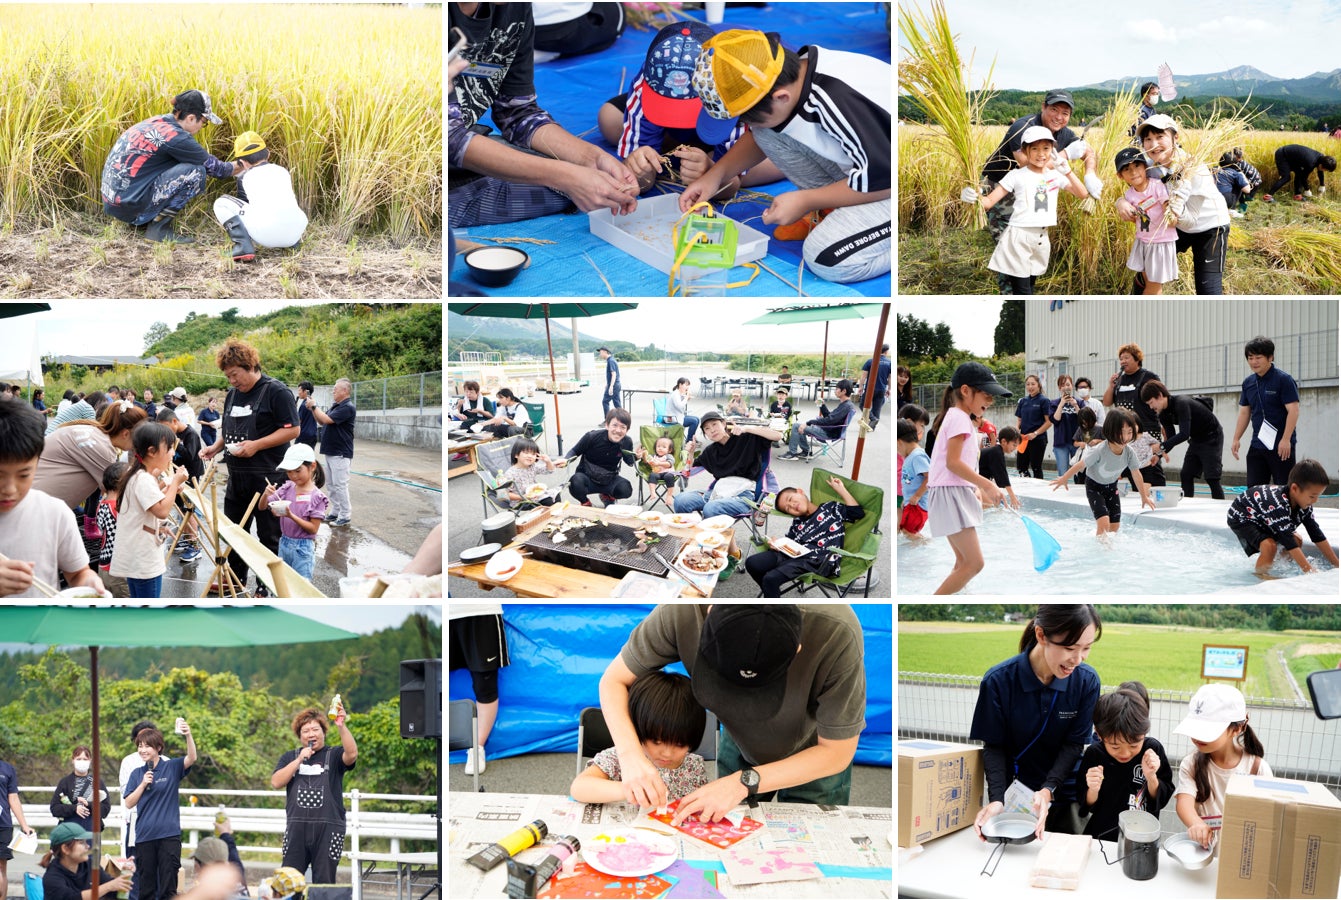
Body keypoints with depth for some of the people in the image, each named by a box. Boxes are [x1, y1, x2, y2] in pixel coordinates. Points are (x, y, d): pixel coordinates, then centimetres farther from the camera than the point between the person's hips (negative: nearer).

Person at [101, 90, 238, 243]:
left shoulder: (156, 121, 11)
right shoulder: (175, 137, -15)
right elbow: (212, 166, -4)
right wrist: (240, 167, 15)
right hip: (129, 206, -9)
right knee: (195, 172, -12)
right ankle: (158, 228, -6)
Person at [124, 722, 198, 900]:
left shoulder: (172, 767, 0)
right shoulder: (137, 774, 8)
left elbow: (191, 758, -19)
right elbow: (129, 804, 4)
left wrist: (189, 736, -35)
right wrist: (143, 784, -10)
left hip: (169, 834, -3)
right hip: (144, 836, 3)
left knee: (168, 885, 0)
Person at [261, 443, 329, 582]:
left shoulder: (316, 497, -14)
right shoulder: (287, 489, 1)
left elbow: (313, 528, -14)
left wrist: (291, 515, -25)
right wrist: (266, 494, -16)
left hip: (303, 547, -6)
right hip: (284, 543, 6)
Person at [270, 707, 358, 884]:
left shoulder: (333, 755, 6)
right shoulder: (290, 757, 15)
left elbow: (352, 754, -16)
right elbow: (276, 783, 2)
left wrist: (341, 727, -28)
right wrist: (299, 760, -5)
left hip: (328, 829, -2)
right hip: (296, 828, 2)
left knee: (324, 883, 0)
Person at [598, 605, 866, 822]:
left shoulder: (837, 634, -42)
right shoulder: (681, 613, -37)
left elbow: (836, 753, -27)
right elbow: (614, 680, -20)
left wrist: (744, 783, -36)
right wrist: (630, 755, -38)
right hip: (738, 744, 2)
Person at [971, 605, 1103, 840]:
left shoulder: (1087, 681, -15)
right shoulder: (998, 680, -21)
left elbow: (1074, 744, -11)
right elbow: (994, 746, -13)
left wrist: (1048, 790, -26)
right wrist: (996, 799, -26)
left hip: (1063, 793, 1)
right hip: (1015, 794, -1)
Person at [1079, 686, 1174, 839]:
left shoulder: (1153, 750, -7)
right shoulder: (1093, 754, -7)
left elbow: (1162, 800, 2)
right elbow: (1087, 807, 2)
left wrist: (1151, 777, -15)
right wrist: (1093, 790, -17)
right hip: (1101, 839, 0)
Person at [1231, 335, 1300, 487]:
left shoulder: (1283, 379, -10)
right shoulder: (1248, 382, 10)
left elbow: (1293, 410, -14)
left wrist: (1286, 439, -21)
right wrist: (1236, 439, 9)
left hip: (1281, 446, -6)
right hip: (1257, 445, 6)